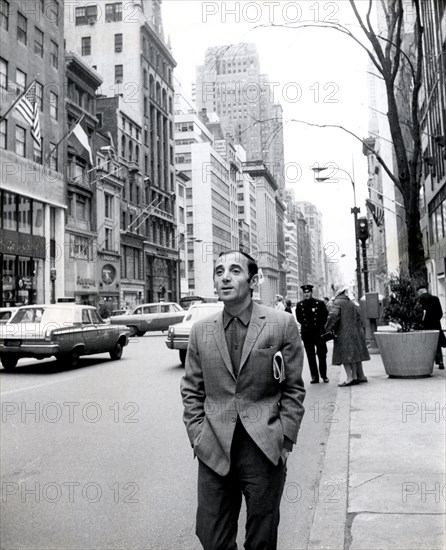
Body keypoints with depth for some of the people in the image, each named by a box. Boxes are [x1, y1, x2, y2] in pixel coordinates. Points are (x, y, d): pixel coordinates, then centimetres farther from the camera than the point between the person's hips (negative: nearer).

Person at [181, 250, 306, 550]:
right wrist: (197, 435, 1)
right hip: (213, 451, 3)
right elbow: (192, 390, 10)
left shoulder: (283, 324, -5)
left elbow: (293, 390, -1)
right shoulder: (200, 330, 4)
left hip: (265, 452, -2)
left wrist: (283, 441, -6)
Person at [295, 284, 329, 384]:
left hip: (319, 333, -1)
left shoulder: (320, 303, 0)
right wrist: (305, 325, 7)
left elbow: (325, 316, 6)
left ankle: (324, 376, 14)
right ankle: (314, 377, 10)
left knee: (322, 355, 2)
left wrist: (320, 326, 2)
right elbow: (299, 319, 13)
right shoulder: (299, 305, 4)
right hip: (307, 334, 1)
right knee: (311, 356, 4)